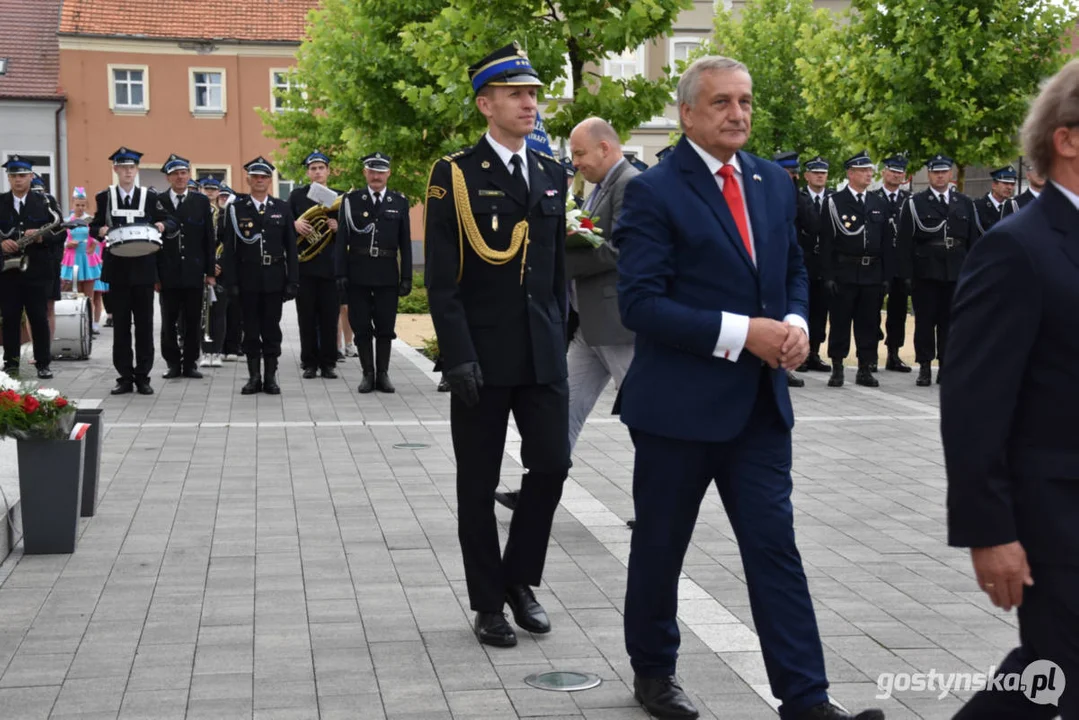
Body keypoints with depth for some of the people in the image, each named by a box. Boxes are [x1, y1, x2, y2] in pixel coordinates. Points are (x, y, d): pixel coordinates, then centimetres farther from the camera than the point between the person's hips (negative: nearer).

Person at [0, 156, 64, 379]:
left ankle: (43, 364, 8)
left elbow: (60, 233, 0)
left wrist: (40, 237, -16)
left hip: (37, 270, -1)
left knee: (39, 318, 1)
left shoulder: (45, 203, 3)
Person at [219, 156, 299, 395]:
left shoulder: (282, 209, 6)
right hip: (247, 279, 0)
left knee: (272, 329, 4)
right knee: (251, 329, 4)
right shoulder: (236, 209, 3)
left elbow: (291, 247, 5)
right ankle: (254, 377, 11)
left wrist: (292, 280, -1)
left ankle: (271, 377, 11)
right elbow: (229, 248, 0)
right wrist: (230, 281, -7)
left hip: (274, 279, 0)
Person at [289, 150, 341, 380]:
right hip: (304, 265, 0)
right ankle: (309, 363, 9)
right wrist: (295, 225, -15)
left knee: (329, 317, 0)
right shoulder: (297, 196, 8)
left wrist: (338, 228, -12)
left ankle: (328, 363, 7)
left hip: (330, 266, 0)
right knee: (307, 317, 2)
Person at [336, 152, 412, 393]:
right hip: (358, 274, 0)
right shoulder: (351, 200, 3)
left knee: (385, 327, 4)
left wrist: (406, 277, 0)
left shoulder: (400, 202, 6)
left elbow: (405, 243, 5)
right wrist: (341, 273, -7)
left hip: (387, 274, 0)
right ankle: (368, 374, 12)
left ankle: (383, 374, 12)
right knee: (361, 326, 3)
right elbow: (342, 240, 1)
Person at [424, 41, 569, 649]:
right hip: (482, 357, -4)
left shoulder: (552, 174, 11)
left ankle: (520, 579, 22)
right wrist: (459, 357, -15)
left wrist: (560, 337, 10)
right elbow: (442, 279, -9)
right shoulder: (455, 175, -5)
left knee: (552, 465, 1)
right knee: (479, 484, 5)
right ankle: (488, 603, 17)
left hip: (543, 353, 4)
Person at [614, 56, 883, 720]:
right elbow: (640, 302, -17)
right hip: (679, 403, -5)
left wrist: (796, 324, -3)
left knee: (775, 546, 3)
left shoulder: (775, 182, 9)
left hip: (760, 402, 5)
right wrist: (740, 333, -21)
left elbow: (794, 270, 19)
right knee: (661, 546, 11)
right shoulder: (654, 192, -10)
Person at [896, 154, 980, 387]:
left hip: (956, 273, 2)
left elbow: (973, 240, 11)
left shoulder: (965, 204, 10)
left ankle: (947, 366, 11)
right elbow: (904, 242, -1)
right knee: (925, 320, 1)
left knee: (950, 320, 4)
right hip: (926, 272, -2)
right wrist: (907, 274, -7)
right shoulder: (915, 203, 3)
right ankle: (924, 367, 8)